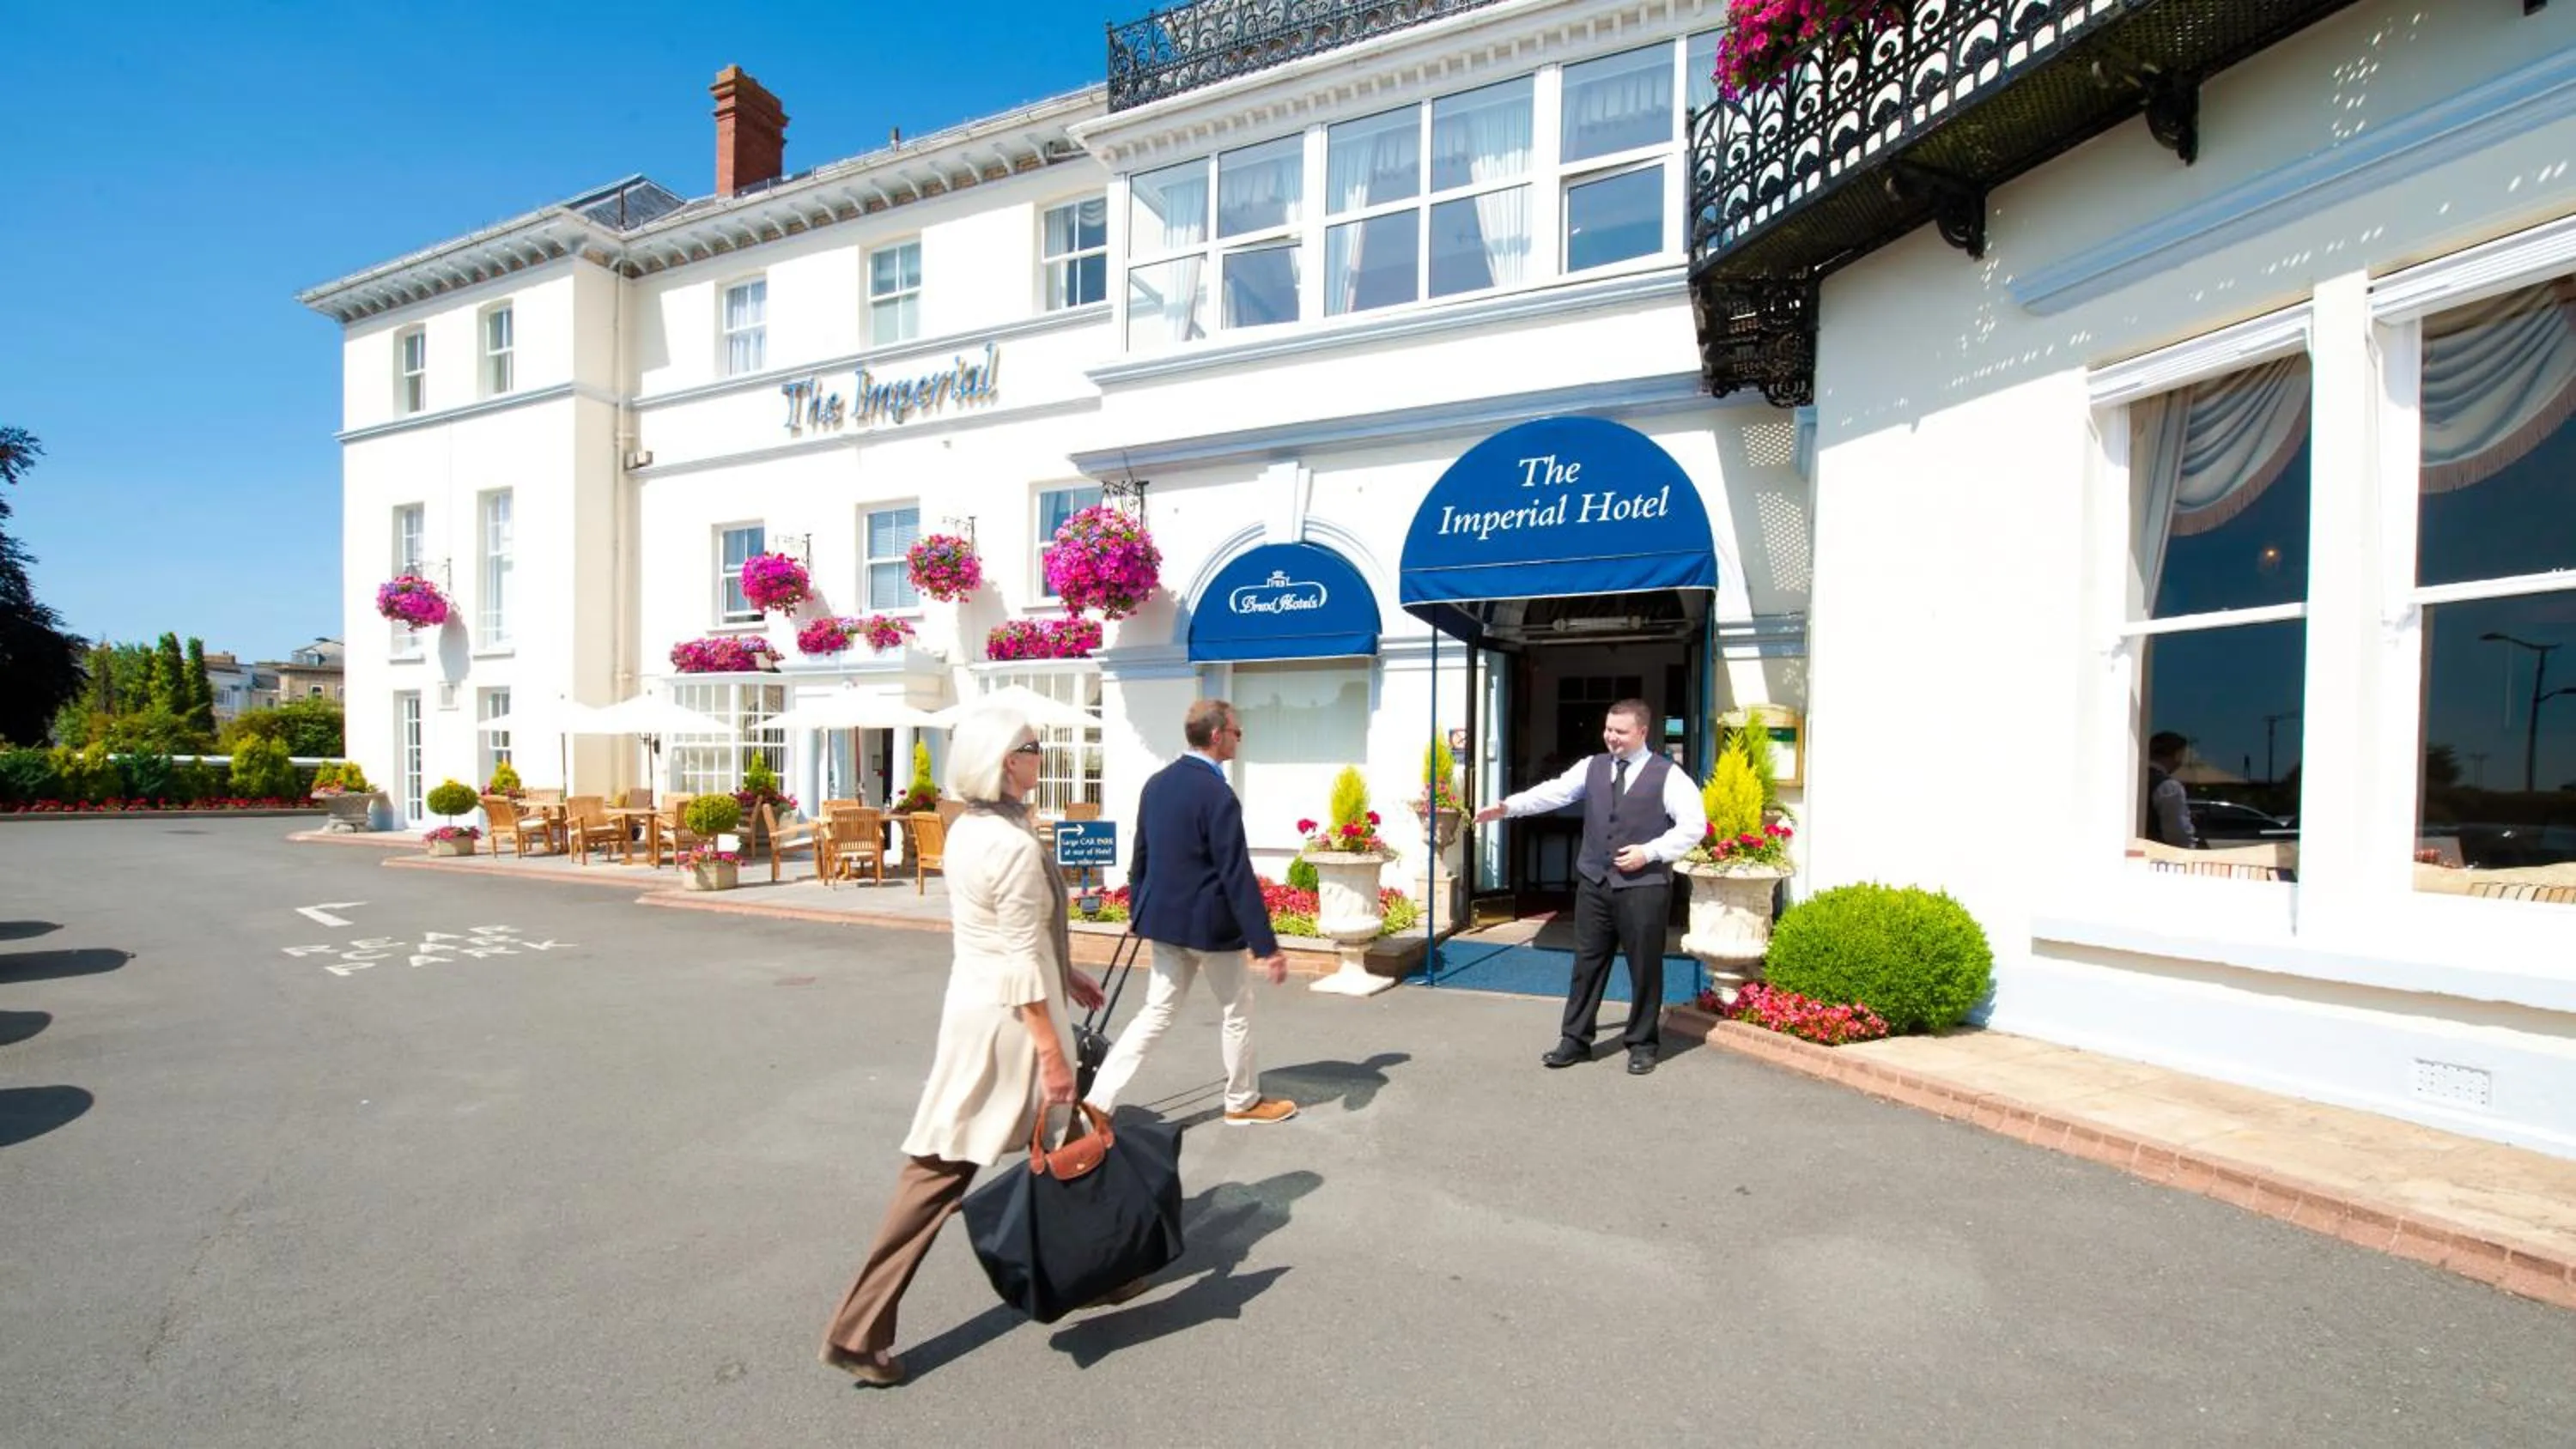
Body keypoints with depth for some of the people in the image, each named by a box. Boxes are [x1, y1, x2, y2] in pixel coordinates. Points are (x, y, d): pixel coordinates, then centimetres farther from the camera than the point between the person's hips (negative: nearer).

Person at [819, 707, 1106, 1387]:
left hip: (970, 1000, 8)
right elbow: (1022, 963, -22)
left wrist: (1067, 974, 21)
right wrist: (1052, 1054, -18)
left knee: (939, 1164, 17)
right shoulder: (1015, 846, -23)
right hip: (1009, 1015, -8)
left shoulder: (965, 830, 6)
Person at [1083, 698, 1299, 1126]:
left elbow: (1141, 854, 11)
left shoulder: (1156, 783, 3)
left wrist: (1137, 909, 24)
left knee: (1157, 1012, 15)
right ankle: (1243, 1102, 30)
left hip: (1164, 917, 7)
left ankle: (1098, 1100, 11)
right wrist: (1266, 945, -18)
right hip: (1208, 922, -7)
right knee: (1237, 1010, 14)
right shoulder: (1218, 794, -21)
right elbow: (1238, 876, -22)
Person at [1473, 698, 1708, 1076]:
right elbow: (1553, 792, 1)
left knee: (1644, 967, 6)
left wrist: (1650, 852, -15)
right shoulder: (1592, 766, 8)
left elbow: (1694, 825, -6)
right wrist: (1508, 806, -12)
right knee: (1587, 962, 10)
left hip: (1644, 886, -4)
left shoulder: (1668, 775, -4)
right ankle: (1575, 1039, 21)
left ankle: (1643, 1043, 24)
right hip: (1594, 883, 4)